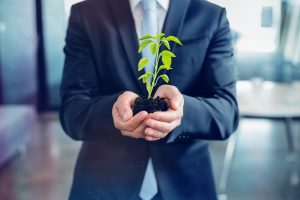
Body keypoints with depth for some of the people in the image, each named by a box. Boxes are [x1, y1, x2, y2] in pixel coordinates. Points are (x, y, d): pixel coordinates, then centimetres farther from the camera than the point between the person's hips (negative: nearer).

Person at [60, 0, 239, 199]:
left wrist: (182, 108, -33)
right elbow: (72, 112, -12)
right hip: (105, 178, 0)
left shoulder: (212, 18, -5)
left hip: (185, 180, 1)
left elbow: (227, 113, -12)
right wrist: (114, 108, -33)